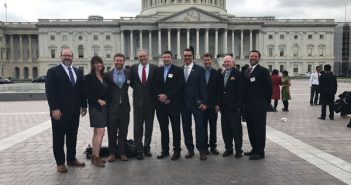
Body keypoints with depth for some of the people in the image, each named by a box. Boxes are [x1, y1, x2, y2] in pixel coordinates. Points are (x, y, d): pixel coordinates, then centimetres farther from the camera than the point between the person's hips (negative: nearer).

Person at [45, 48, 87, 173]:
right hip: (59, 111, -5)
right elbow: (50, 91, -11)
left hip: (74, 111, 5)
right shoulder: (53, 71, -4)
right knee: (59, 138, 4)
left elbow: (81, 90, 15)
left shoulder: (78, 72, 13)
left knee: (72, 137, 12)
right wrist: (54, 109, -18)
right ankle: (60, 162, 14)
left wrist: (84, 105, 10)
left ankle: (71, 159, 24)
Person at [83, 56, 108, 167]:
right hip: (95, 107, -7)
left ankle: (94, 156, 17)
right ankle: (96, 157, -7)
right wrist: (98, 100, -15)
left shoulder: (103, 77, 12)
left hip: (103, 107, 7)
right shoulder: (89, 77, -7)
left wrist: (105, 101, 4)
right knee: (100, 131, -13)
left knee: (97, 132, 11)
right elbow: (86, 93, -12)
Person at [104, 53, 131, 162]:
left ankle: (122, 152, 18)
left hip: (124, 107, 1)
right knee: (112, 132, 5)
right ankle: (112, 153, 17)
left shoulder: (128, 74, 4)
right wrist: (106, 102, 0)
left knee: (123, 132, 7)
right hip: (112, 107, -1)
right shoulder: (108, 75, 1)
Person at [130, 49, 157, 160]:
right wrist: (137, 89, 3)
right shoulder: (133, 68, 2)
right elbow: (131, 82, 13)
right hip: (138, 100, 0)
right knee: (138, 126, 2)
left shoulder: (154, 68, -1)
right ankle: (139, 150, 11)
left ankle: (147, 147, 24)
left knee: (149, 126, 10)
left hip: (150, 100, 0)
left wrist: (154, 94, -3)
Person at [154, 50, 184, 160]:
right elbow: (155, 86, 8)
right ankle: (165, 150, 17)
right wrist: (160, 96, -8)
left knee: (176, 128, 3)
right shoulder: (158, 71, 13)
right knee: (163, 128, 9)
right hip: (161, 104, 4)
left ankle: (177, 150, 11)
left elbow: (179, 86, -9)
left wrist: (167, 96, -14)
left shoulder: (178, 70, 0)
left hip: (173, 104, -3)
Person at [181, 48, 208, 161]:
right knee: (186, 128, 8)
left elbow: (203, 87, -4)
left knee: (200, 127, -4)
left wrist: (204, 102, -11)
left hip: (196, 103, -3)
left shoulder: (199, 70, 0)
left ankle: (202, 151, 5)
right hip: (184, 104, 4)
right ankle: (190, 150, 19)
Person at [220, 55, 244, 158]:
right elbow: (220, 90, 13)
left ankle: (238, 150, 12)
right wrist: (219, 104, 7)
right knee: (225, 129, 10)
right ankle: (228, 148, 22)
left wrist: (239, 105, -15)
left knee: (236, 129, 2)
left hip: (234, 107, -6)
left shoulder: (238, 74, -6)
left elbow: (241, 91, -11)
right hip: (224, 107, 6)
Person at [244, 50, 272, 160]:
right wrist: (245, 102, 10)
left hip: (259, 106, -7)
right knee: (251, 129, 13)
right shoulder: (247, 71, 14)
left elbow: (268, 87, -7)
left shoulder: (263, 71, -7)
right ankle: (254, 148, 25)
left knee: (259, 129, -1)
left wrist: (266, 101, -3)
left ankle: (260, 152, 7)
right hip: (248, 106, 7)